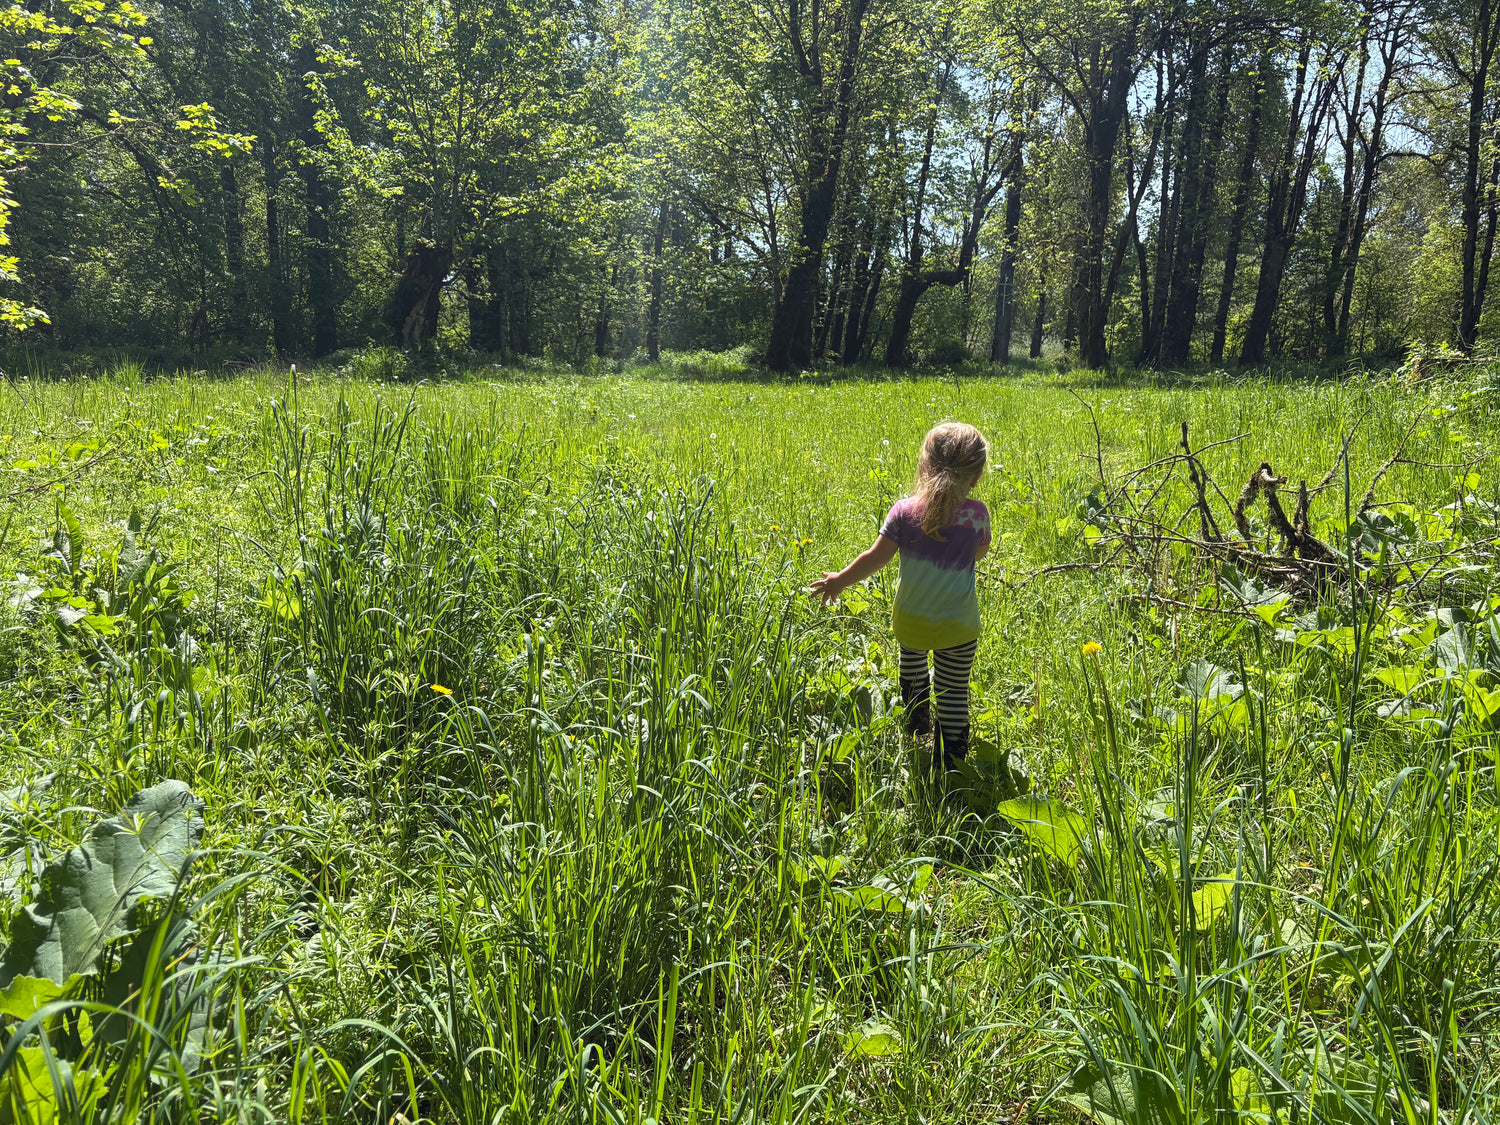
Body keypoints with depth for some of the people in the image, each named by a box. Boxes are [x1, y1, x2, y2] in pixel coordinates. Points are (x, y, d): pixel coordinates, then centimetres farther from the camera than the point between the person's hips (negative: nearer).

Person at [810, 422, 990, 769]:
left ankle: (915, 726, 45)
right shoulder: (977, 514, -11)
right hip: (958, 624, -2)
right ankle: (950, 766, 17)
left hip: (909, 617, 2)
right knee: (954, 694, 10)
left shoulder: (905, 511, -12)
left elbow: (876, 558, -8)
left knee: (912, 655, 34)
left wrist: (840, 580, 6)